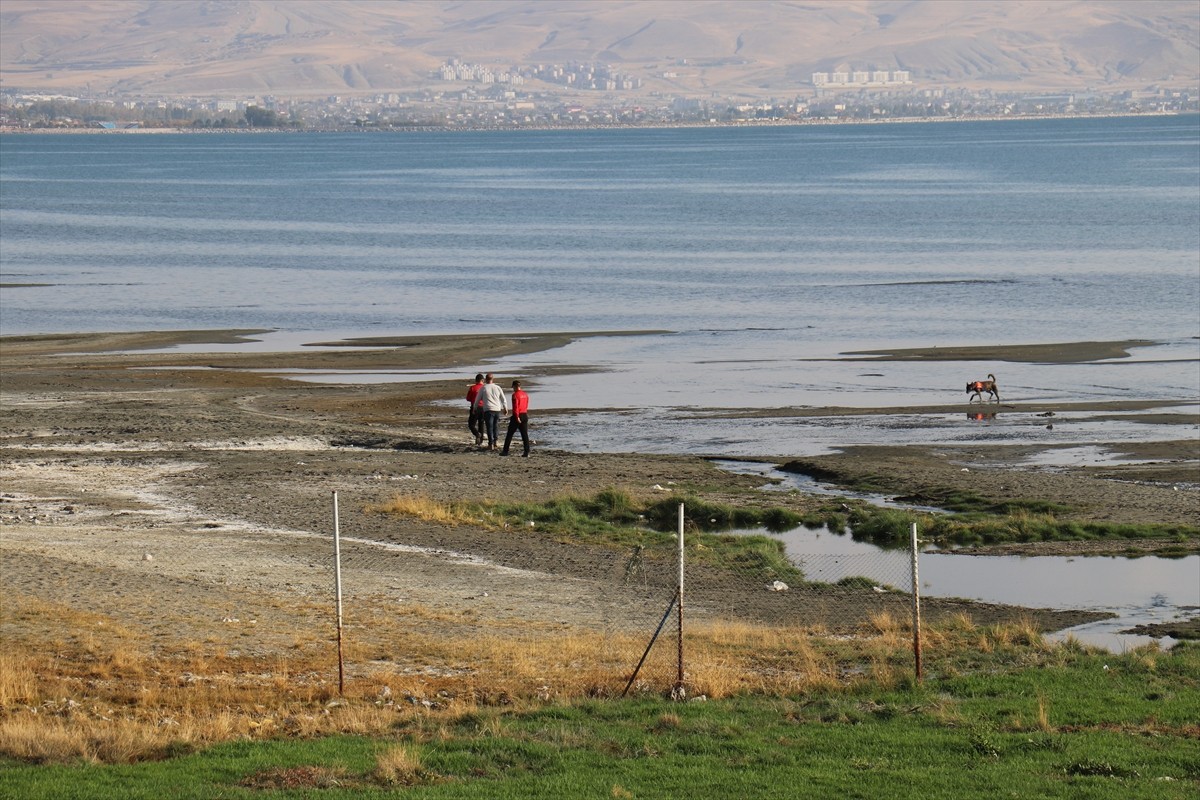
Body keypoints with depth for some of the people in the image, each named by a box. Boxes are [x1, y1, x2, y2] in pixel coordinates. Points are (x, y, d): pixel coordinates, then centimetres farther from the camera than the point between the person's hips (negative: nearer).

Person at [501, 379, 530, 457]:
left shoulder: (515, 395, -12)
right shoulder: (525, 395, 10)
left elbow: (515, 407, -19)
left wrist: (517, 417, -20)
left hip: (518, 416, -6)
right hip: (525, 415, 6)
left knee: (510, 434, 3)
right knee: (525, 435, 5)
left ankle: (505, 451, 5)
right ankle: (527, 452, -1)